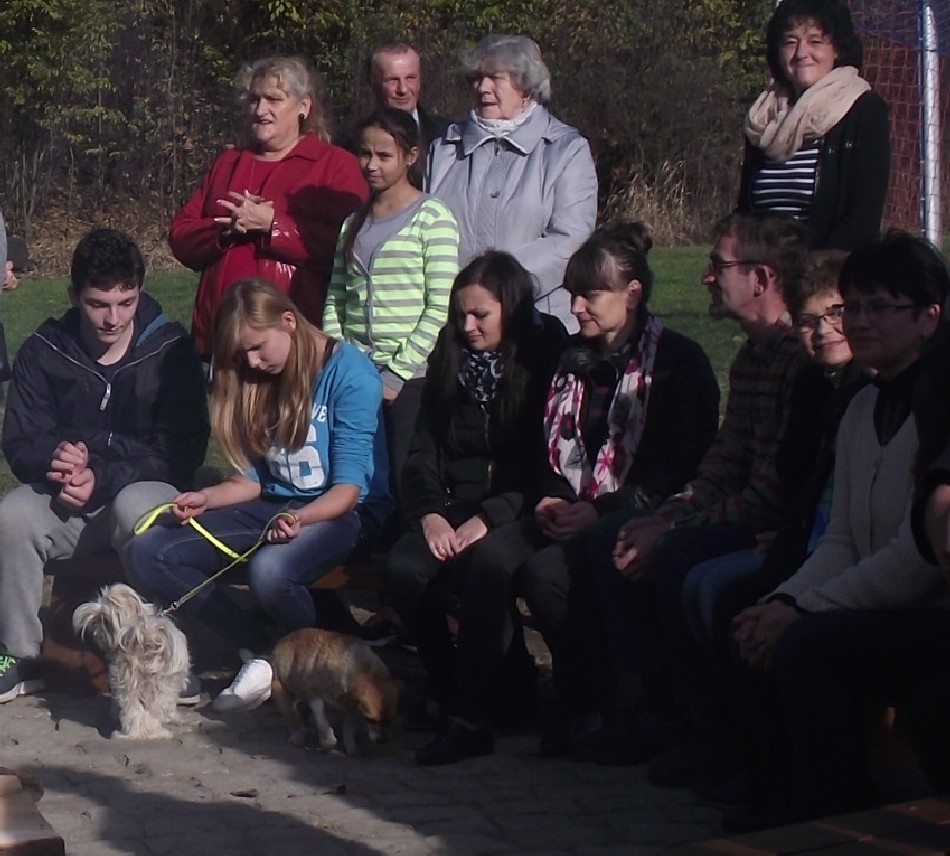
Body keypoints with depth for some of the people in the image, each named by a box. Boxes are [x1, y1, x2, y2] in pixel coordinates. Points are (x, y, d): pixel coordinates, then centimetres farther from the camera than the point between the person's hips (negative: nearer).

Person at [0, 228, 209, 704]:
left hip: (145, 489, -3)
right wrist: (52, 458, -25)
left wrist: (103, 479, -23)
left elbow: (183, 451, -11)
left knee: (137, 509, -38)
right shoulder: (43, 352, 1)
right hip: (66, 498, 3)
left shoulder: (170, 349, -6)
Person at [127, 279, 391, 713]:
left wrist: (300, 518, -35)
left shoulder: (350, 374, -11)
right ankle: (263, 652, -11)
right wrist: (206, 498, -8)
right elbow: (254, 478, 11)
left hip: (345, 511, -7)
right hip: (273, 507, 7)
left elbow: (349, 486, -16)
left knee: (270, 570, -40)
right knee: (148, 554, -14)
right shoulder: (259, 381, 10)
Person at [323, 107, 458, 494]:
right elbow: (335, 298, 11)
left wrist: (397, 373, -11)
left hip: (411, 378, -5)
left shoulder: (432, 218, -3)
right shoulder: (354, 221, 15)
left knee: (405, 482, -3)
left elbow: (440, 307, -9)